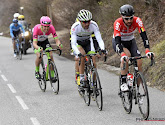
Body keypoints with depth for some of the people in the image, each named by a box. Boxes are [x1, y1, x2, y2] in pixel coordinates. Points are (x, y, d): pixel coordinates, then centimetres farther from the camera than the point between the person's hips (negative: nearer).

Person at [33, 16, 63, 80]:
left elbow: (56, 39, -31)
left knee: (51, 55, -18)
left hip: (45, 41, 2)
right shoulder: (37, 28, -37)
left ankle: (52, 75, -8)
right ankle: (37, 71, 2)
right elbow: (34, 43, -42)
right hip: (37, 42, -2)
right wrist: (38, 48, -63)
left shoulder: (51, 28, -31)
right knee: (39, 56, -26)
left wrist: (59, 45, -54)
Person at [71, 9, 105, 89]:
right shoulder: (75, 27, -34)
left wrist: (102, 49, -52)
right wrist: (78, 53, -57)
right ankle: (81, 79, -25)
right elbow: (73, 44, -40)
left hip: (88, 42, 2)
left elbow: (99, 39, -33)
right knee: (82, 55, -32)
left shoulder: (94, 25, -29)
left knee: (93, 62, -13)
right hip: (77, 43, -2)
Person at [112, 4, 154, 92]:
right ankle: (123, 83, -25)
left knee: (139, 63, -15)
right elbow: (117, 40, -41)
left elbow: (144, 35, -34)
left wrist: (147, 50, -49)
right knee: (127, 55, -34)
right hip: (118, 42, -3)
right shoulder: (118, 23, -33)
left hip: (130, 41, 3)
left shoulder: (137, 21, -27)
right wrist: (122, 54, -56)